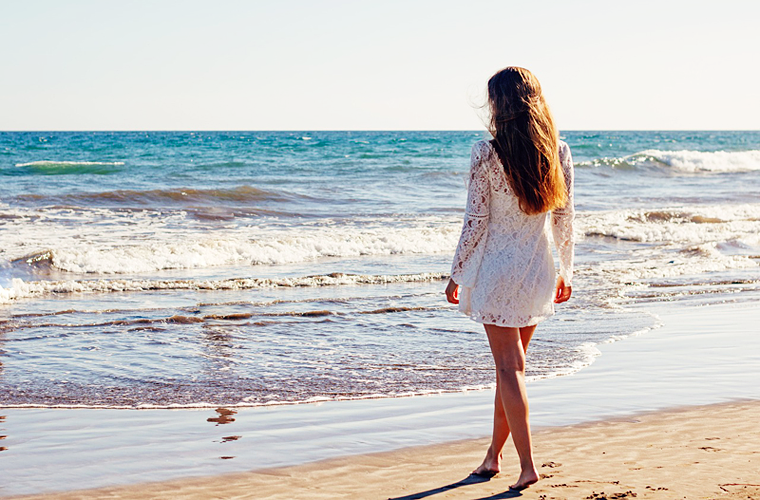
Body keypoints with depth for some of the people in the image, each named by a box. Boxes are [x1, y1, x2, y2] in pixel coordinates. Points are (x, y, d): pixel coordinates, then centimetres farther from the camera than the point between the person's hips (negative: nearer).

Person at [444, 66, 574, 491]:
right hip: (539, 267, 5)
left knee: (509, 366, 2)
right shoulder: (559, 152, -2)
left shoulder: (487, 153, -15)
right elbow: (565, 217, 4)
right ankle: (495, 453, 27)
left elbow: (476, 220, -12)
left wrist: (458, 273, -1)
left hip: (497, 266, -5)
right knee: (512, 363, 17)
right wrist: (567, 271, 15)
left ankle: (527, 464, -1)